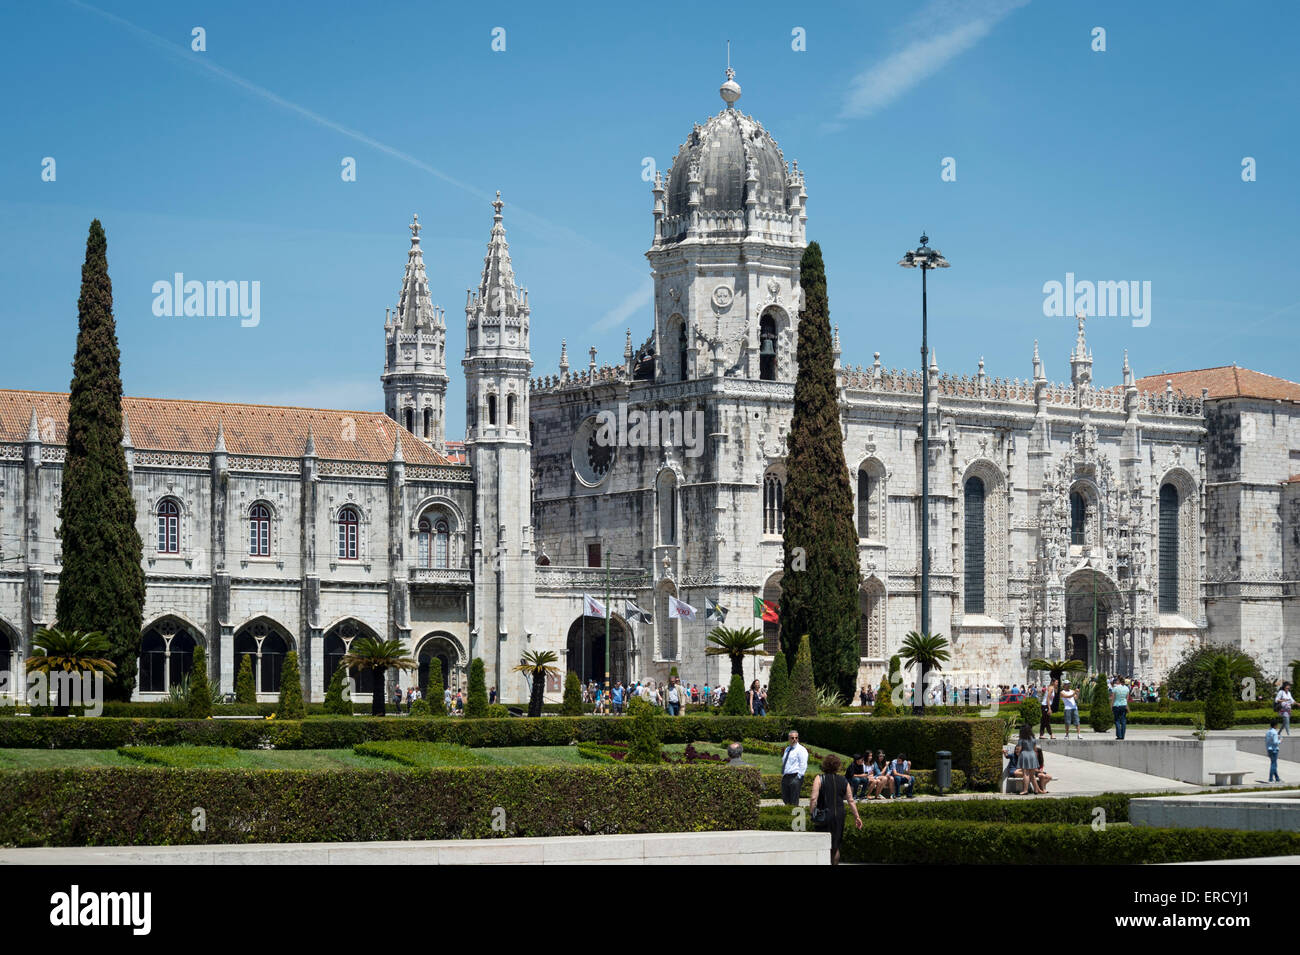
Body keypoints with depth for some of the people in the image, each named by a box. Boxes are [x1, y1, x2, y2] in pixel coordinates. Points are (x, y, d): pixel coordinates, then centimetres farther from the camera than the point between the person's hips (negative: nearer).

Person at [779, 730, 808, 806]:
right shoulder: (787, 749, 18)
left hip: (795, 777, -8)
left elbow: (803, 765, -12)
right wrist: (783, 775, 17)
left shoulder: (801, 750, -5)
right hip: (785, 777, 8)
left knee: (794, 802, -8)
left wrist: (798, 777, -17)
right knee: (785, 799, 8)